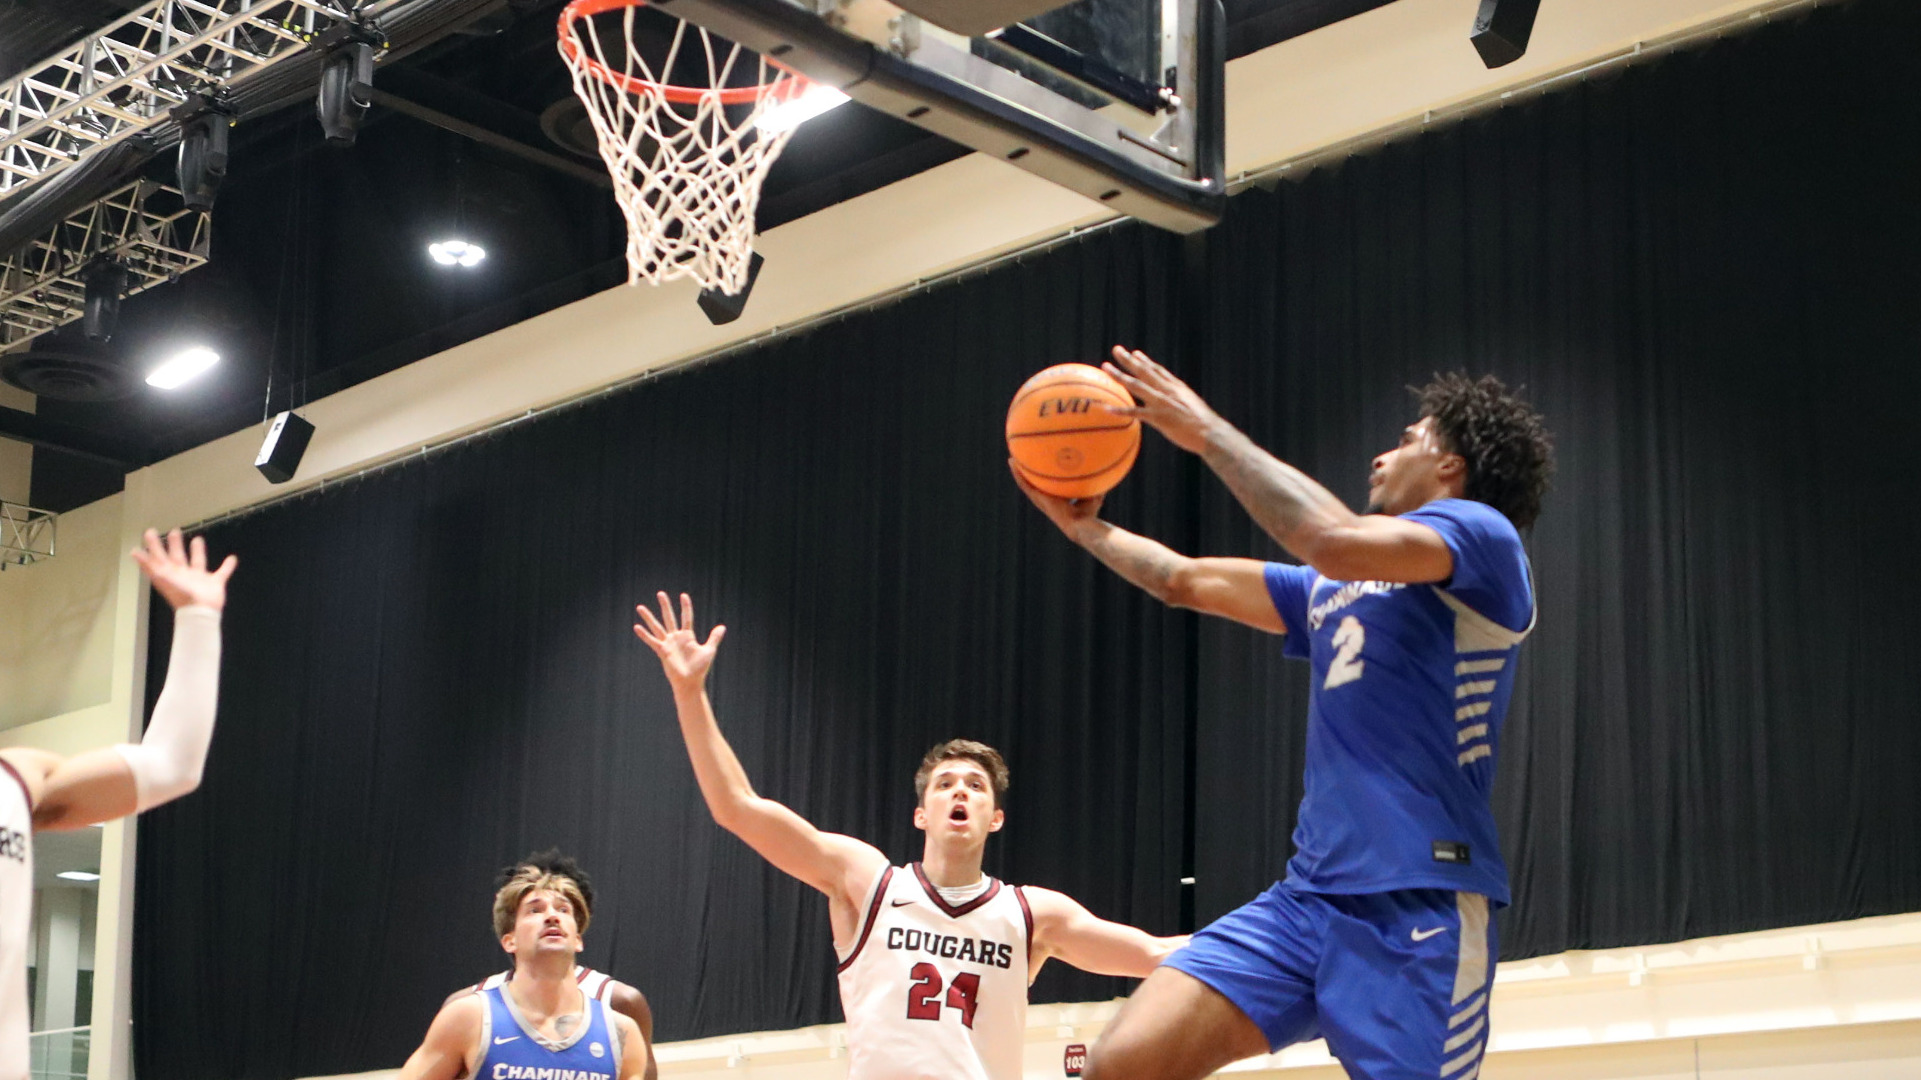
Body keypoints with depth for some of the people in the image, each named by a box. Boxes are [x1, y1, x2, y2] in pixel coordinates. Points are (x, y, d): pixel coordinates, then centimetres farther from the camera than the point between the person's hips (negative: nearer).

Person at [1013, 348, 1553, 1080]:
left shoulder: (1482, 533, 1)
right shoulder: (1329, 592, 25)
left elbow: (1338, 543, -17)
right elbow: (1185, 582, 35)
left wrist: (1208, 432, -11)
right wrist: (1081, 525, 33)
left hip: (1421, 906, -7)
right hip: (1309, 894, 7)